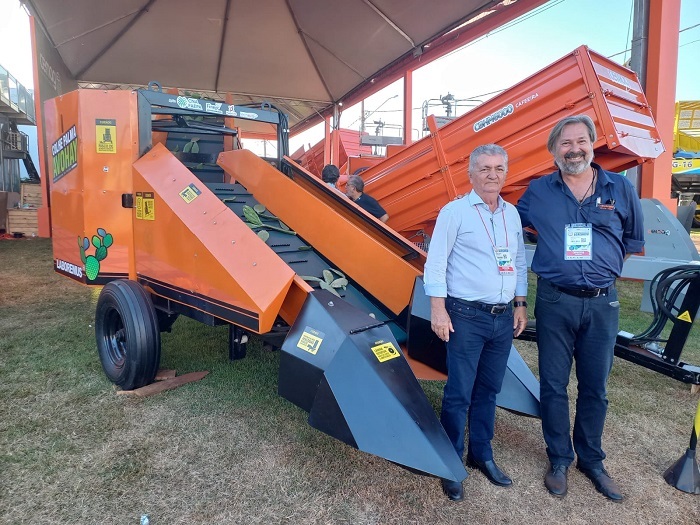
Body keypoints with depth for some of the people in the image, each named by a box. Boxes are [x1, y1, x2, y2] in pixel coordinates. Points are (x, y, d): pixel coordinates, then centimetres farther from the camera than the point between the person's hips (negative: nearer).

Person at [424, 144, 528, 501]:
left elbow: (520, 262, 18)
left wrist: (521, 304, 14)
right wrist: (438, 309, -15)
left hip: (503, 318, 6)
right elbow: (436, 262, -10)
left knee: (488, 391, 15)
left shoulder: (512, 213, 12)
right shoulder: (455, 211, -6)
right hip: (466, 317, -5)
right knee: (459, 394, -1)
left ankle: (481, 454, 32)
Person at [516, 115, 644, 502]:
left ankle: (591, 460, 34)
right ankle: (559, 459, 28)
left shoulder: (620, 189, 3)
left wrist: (602, 261, 5)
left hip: (602, 303, 1)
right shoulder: (539, 191, 1)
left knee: (595, 387, 13)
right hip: (555, 302, -1)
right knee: (553, 386, 8)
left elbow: (633, 240, 14)